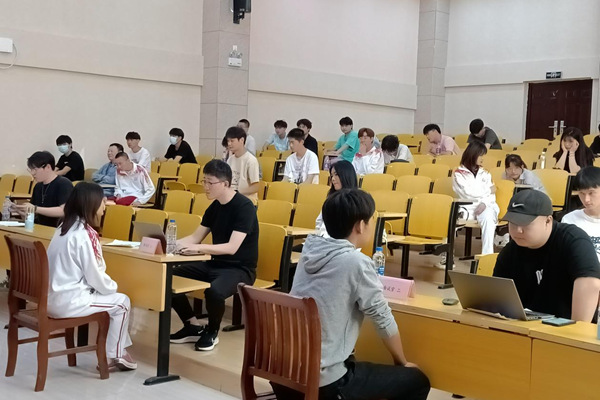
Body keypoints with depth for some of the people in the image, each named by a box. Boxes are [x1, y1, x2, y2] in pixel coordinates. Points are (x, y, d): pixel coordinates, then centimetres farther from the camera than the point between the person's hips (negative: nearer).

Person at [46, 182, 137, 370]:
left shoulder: (65, 227, 9)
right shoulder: (84, 234, -18)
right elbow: (95, 276, -15)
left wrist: (109, 286, 14)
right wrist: (113, 287, 5)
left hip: (54, 297, 9)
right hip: (69, 301, -9)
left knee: (113, 299, 23)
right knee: (122, 302, 7)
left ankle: (117, 350, 28)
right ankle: (114, 355, 19)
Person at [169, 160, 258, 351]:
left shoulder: (244, 207, -18)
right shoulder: (215, 206, 6)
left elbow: (232, 247, -27)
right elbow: (196, 237, 10)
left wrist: (197, 248, -36)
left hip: (240, 269, -8)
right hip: (215, 264, 8)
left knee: (214, 291, -37)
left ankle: (212, 332, -5)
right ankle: (193, 326, 9)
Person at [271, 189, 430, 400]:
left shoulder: (310, 250, 3)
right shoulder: (357, 262, -16)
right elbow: (384, 321, -6)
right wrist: (403, 363, 10)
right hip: (324, 380, -7)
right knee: (417, 381, 9)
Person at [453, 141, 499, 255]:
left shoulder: (485, 174, 20)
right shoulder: (458, 173, 8)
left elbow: (491, 195, 8)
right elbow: (467, 193, -6)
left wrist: (484, 203, -15)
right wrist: (488, 190, 3)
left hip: (484, 206, 2)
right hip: (466, 207, -2)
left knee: (488, 217, -36)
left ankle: (487, 254, -40)